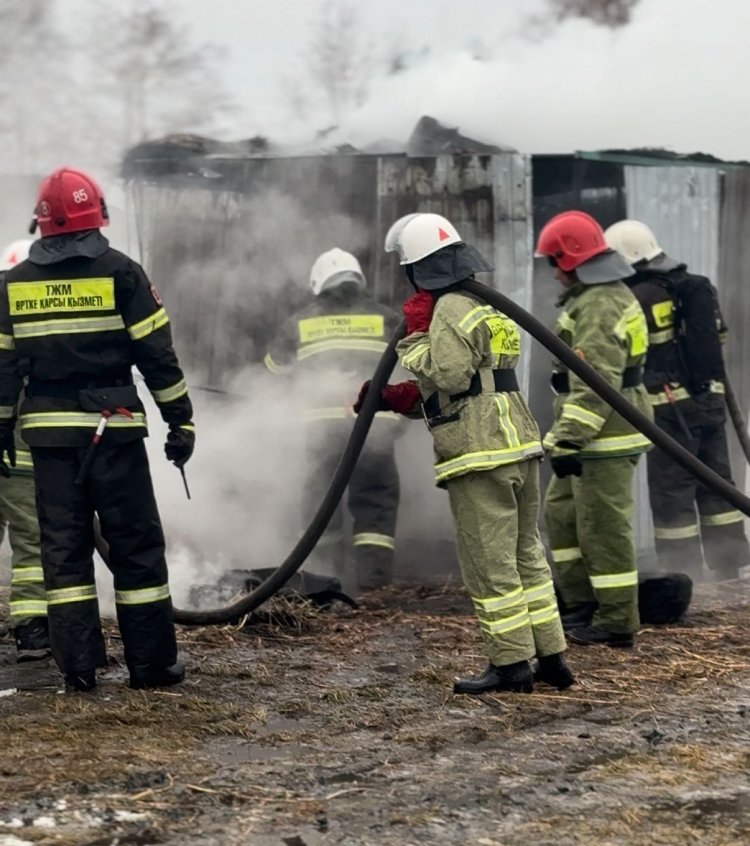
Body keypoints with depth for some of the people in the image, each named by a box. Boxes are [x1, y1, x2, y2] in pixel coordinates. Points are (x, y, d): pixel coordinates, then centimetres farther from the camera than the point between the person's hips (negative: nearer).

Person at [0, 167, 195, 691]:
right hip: (112, 427, -3)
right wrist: (180, 419, 0)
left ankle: (78, 665, 5)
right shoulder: (120, 273, -5)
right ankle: (151, 662, 5)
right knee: (136, 543, 3)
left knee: (63, 545, 7)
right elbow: (157, 353, -6)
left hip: (49, 430, 3)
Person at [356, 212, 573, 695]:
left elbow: (447, 376, -22)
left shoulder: (452, 310, -12)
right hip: (519, 445, 10)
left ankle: (512, 663, -1)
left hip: (480, 455, -10)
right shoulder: (486, 303, 20)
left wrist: (416, 334, -9)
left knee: (489, 562, -4)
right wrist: (394, 398, 17)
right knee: (526, 554, 14)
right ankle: (551, 657, 16)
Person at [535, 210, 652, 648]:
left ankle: (616, 622, 1)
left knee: (603, 526, -5)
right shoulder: (614, 294, 16)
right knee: (561, 510, 18)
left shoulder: (596, 307, -20)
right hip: (606, 432, 11)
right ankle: (582, 604, 23)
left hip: (604, 437, -11)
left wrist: (569, 441, -26)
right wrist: (568, 437, 27)